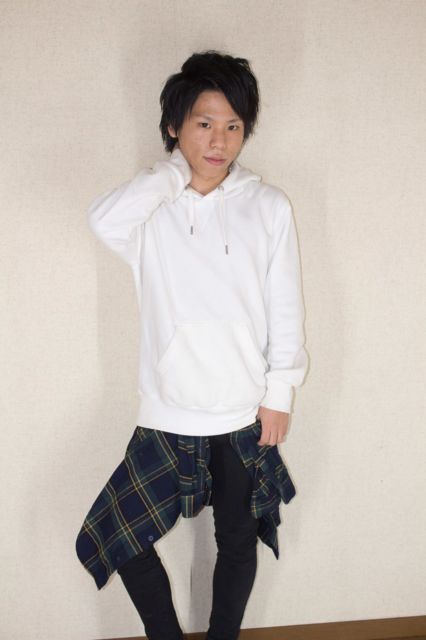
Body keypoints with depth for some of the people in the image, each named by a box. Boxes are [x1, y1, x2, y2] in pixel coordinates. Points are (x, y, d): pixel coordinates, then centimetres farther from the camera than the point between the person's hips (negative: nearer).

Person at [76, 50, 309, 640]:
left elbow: (286, 309, 0)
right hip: (169, 415, 1)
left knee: (238, 539, 16)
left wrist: (280, 393, -2)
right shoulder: (151, 206, -2)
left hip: (245, 415, 0)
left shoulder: (269, 206, -3)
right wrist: (177, 171, -15)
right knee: (117, 536, 6)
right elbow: (104, 219, -26)